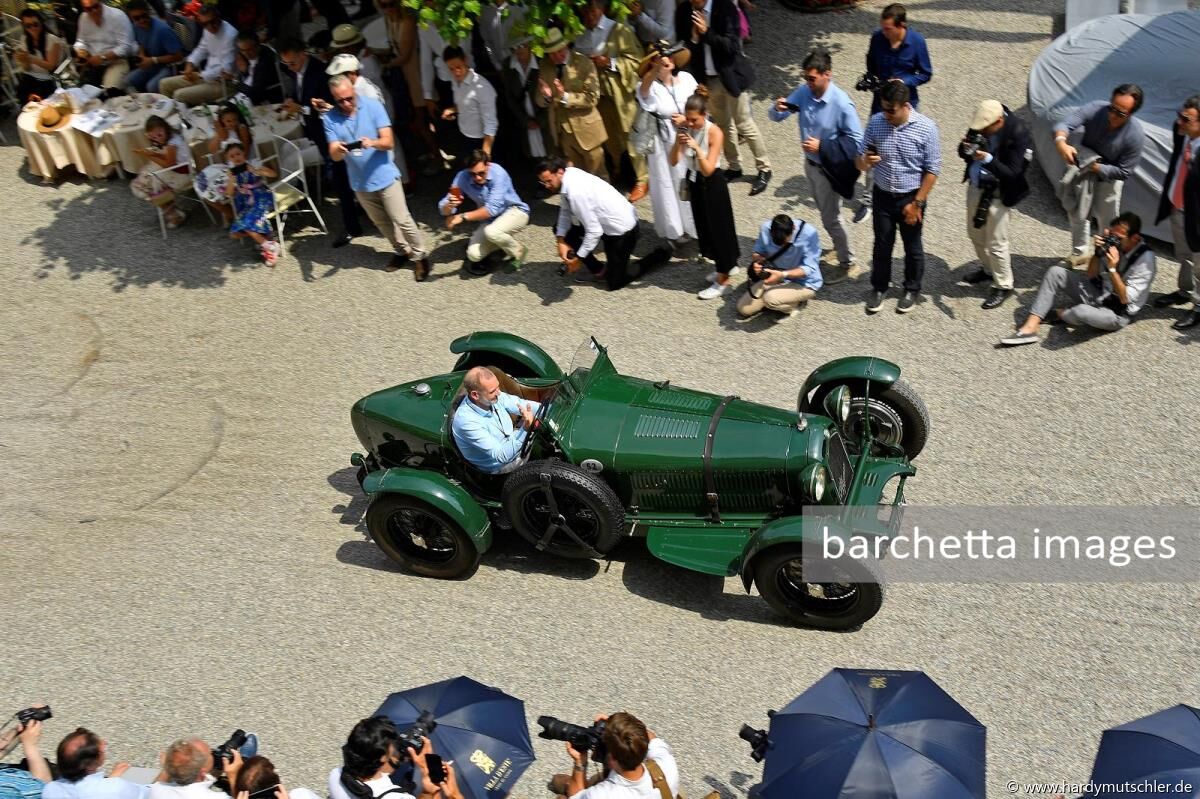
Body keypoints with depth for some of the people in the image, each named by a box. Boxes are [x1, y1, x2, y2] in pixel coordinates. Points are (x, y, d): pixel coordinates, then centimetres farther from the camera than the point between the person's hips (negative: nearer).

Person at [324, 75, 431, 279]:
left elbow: (388, 141, -16)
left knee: (402, 220, -2)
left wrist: (372, 143, -38)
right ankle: (401, 251, 38)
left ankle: (420, 256, 16)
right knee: (381, 222, 18)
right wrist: (337, 150, -37)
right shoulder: (330, 118, -8)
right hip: (360, 182, 4)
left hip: (385, 176, -3)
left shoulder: (373, 106, -14)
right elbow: (334, 156, -12)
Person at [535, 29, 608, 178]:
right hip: (562, 132, 3)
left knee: (598, 176, 7)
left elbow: (592, 98, -13)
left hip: (586, 130, -3)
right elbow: (540, 102, 7)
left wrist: (566, 97, -24)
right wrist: (545, 96, -17)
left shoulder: (583, 63, -9)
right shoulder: (544, 67, 3)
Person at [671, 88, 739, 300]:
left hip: (712, 184, -7)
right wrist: (678, 143, -27)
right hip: (694, 182, 7)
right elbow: (673, 161, -9)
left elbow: (708, 169, -25)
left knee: (718, 227, 1)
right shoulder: (686, 129, -6)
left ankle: (723, 281, 9)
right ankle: (726, 266, 37)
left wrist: (696, 147, -36)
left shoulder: (714, 132, -22)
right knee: (705, 227, 18)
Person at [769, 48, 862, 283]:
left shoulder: (842, 103, -27)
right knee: (824, 210, 25)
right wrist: (778, 108, -26)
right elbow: (776, 117, -2)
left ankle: (846, 261, 25)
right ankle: (839, 245, 48)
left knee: (830, 218, 5)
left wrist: (822, 146, -26)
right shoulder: (803, 92, -11)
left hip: (829, 168, -7)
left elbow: (855, 140, -23)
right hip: (810, 162, 7)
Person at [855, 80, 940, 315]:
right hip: (882, 196, 2)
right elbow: (861, 160, -1)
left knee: (912, 247, 14)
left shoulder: (926, 128, -18)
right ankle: (879, 287, 36)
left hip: (910, 198, -2)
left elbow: (932, 170, -13)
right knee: (882, 245, 15)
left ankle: (912, 290, 35)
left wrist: (917, 203, -14)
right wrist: (865, 162, -26)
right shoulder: (876, 122, -10)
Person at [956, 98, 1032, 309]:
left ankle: (1003, 286, 21)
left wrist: (988, 159, -38)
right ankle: (987, 269, 47)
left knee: (996, 243, 2)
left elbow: (1012, 174, -24)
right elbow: (963, 153, 3)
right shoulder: (982, 122, -9)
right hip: (976, 186, 7)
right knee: (975, 233, 22)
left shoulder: (1018, 135, -25)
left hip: (997, 193, -7)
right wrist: (966, 148, -21)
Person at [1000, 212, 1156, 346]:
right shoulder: (1113, 243, -4)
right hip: (1099, 295, 7)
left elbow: (1125, 299, -22)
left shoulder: (1145, 259, -21)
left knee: (1081, 311, -39)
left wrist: (1112, 269, -32)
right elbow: (1091, 276, 4)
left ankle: (1058, 314, 1)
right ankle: (1030, 327, -17)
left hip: (1117, 313, -7)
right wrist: (1097, 252, -14)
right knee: (1055, 272, -7)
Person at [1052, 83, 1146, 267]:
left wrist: (1096, 167, -34)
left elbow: (1123, 172, -25)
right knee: (1077, 213, 17)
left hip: (1109, 176, -2)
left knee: (1108, 220, 9)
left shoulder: (1135, 135, -34)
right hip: (1084, 166, 3)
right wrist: (1061, 142, -64)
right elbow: (1066, 124, -43)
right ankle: (1079, 253, 41)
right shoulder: (1095, 109, -32)